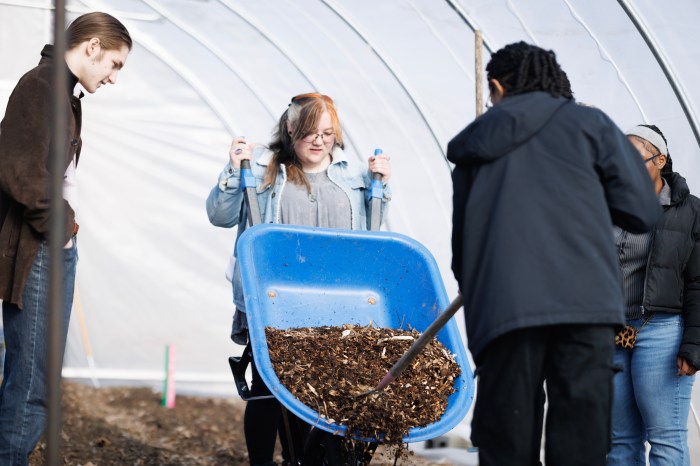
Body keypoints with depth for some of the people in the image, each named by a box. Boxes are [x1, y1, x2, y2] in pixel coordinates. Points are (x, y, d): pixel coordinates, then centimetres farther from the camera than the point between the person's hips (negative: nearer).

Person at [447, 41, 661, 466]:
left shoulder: (475, 144, 21)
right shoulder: (588, 123, 13)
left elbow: (461, 238, 23)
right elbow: (642, 212, 9)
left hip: (501, 309, 2)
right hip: (584, 301, -2)